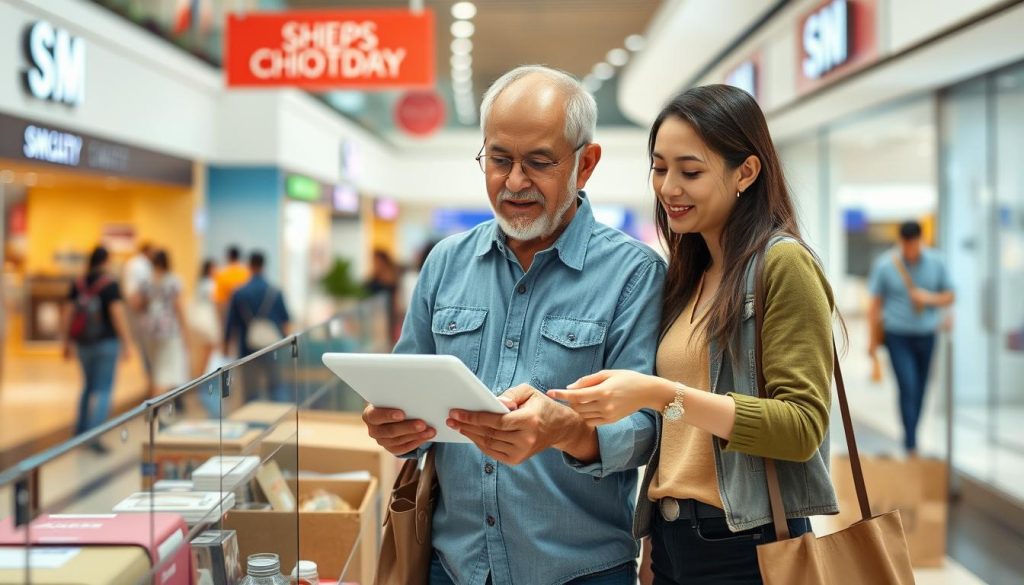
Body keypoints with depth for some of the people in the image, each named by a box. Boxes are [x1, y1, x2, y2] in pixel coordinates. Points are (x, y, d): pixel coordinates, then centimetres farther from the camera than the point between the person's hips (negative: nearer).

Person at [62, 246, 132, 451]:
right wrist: (125, 344, -13)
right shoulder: (110, 284, -12)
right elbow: (118, 315, -18)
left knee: (89, 385, 22)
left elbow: (67, 315, 4)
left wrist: (67, 343, 12)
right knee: (103, 390, -2)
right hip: (106, 342, -5)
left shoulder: (78, 284, 3)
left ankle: (80, 432, 23)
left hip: (83, 343, 5)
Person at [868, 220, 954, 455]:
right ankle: (911, 444, -8)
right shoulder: (885, 264, -6)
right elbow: (876, 303, 1)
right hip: (898, 336, -3)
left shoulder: (936, 262, 1)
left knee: (920, 390, 8)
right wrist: (874, 339, 2)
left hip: (926, 336, 3)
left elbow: (949, 296, 9)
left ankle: (911, 436, 25)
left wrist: (930, 298, -13)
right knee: (908, 388, -11)